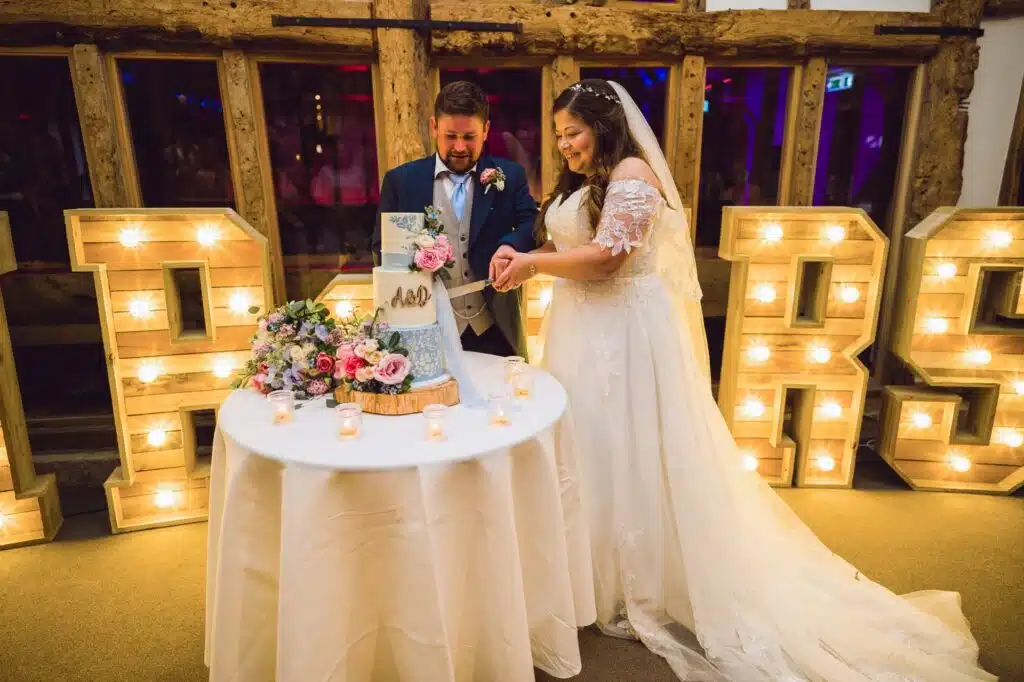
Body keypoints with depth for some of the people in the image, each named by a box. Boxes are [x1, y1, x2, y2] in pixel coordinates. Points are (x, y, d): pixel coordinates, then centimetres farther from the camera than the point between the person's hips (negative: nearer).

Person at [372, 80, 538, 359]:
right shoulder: (401, 181, 0)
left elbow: (533, 224, -6)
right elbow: (382, 249, 3)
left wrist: (511, 244, -29)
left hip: (496, 330, 1)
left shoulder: (509, 176, 2)